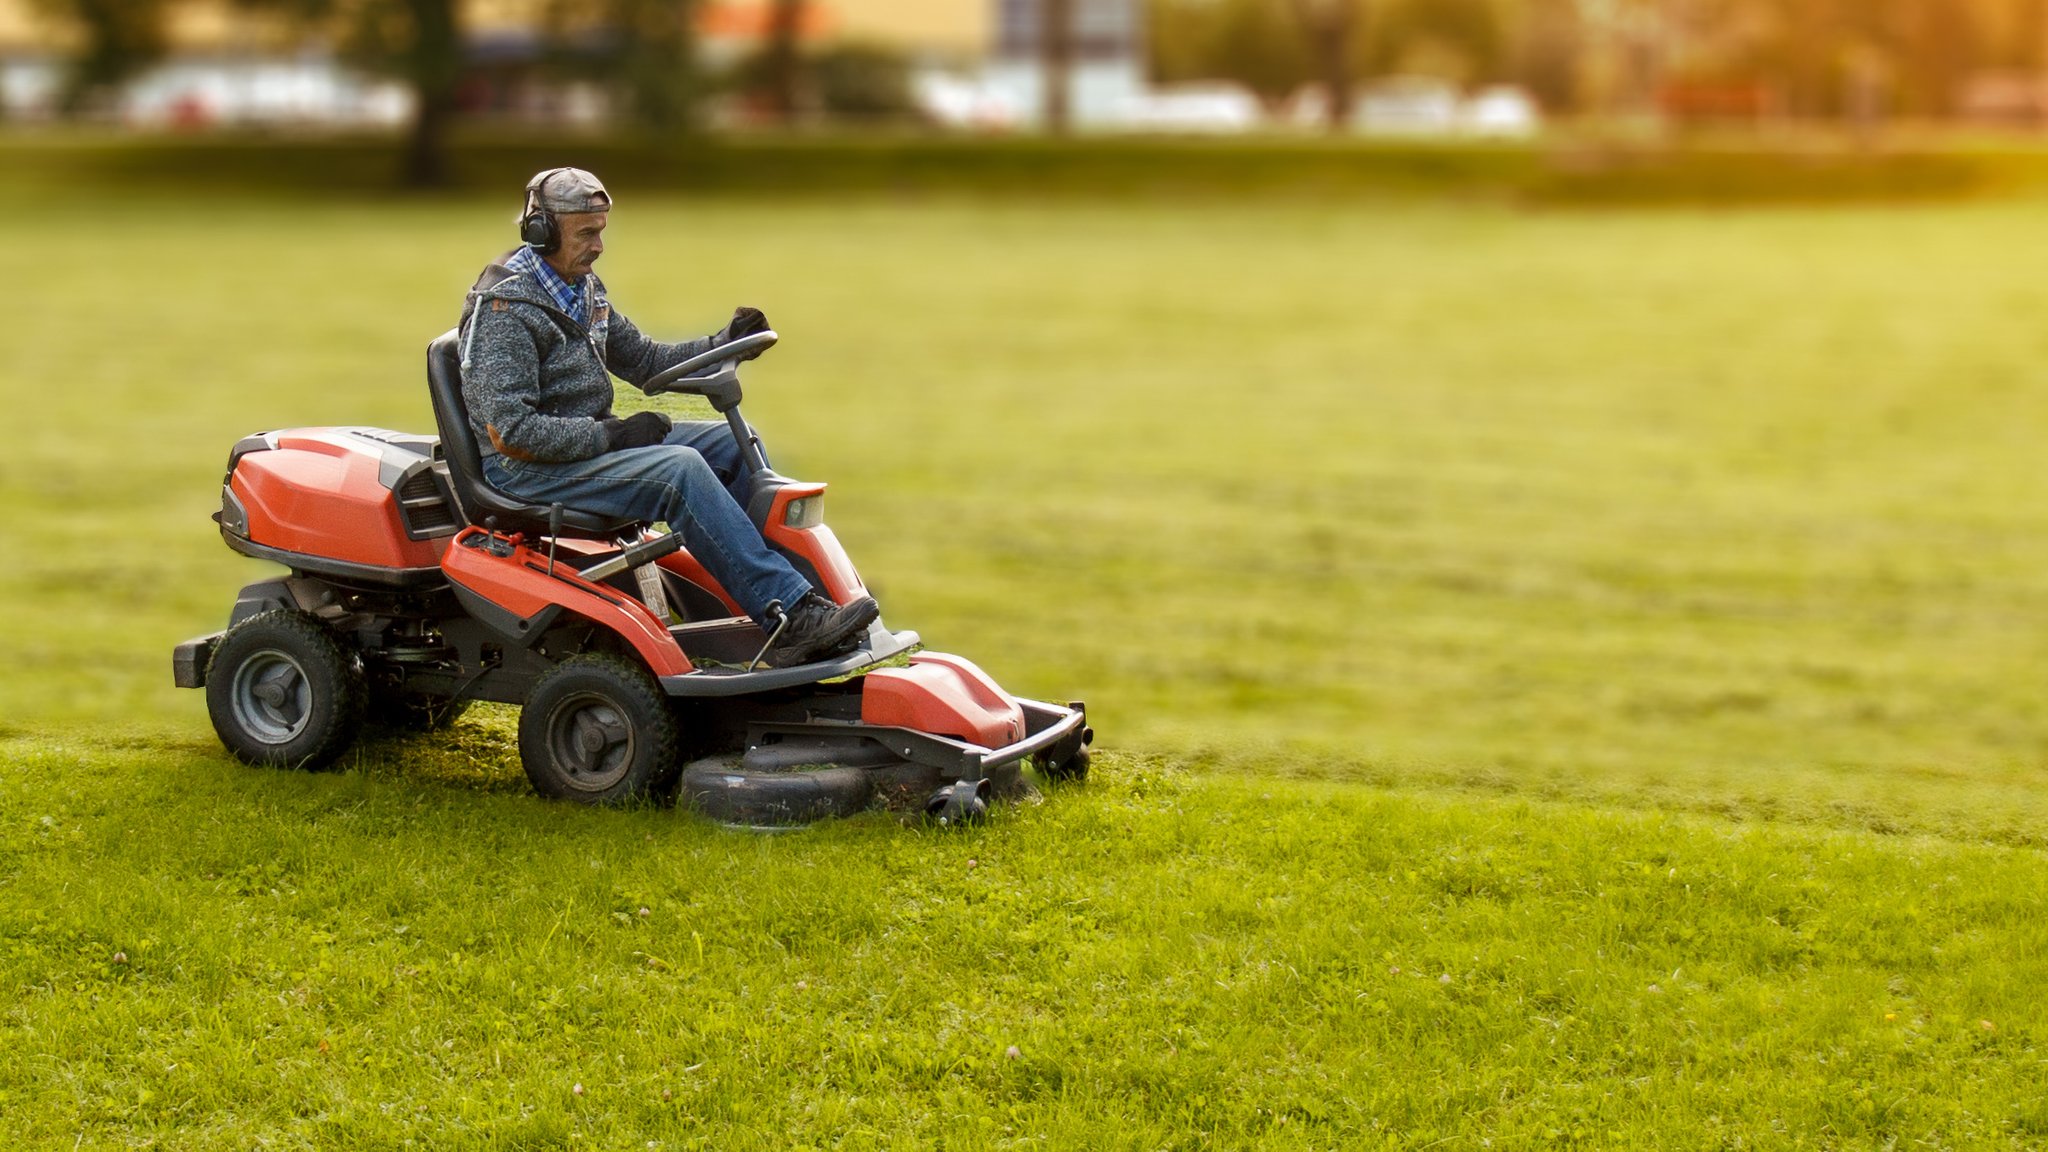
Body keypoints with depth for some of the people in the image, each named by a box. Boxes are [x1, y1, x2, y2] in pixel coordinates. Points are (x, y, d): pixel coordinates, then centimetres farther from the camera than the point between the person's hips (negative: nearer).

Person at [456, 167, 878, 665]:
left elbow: (643, 359, 20)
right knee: (680, 469, -28)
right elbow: (509, 432, -23)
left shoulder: (583, 288, 11)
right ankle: (790, 615, -30)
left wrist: (723, 344, 4)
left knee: (733, 442, 0)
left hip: (590, 441, 10)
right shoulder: (504, 308, -17)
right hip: (527, 470, -10)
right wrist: (611, 434, -20)